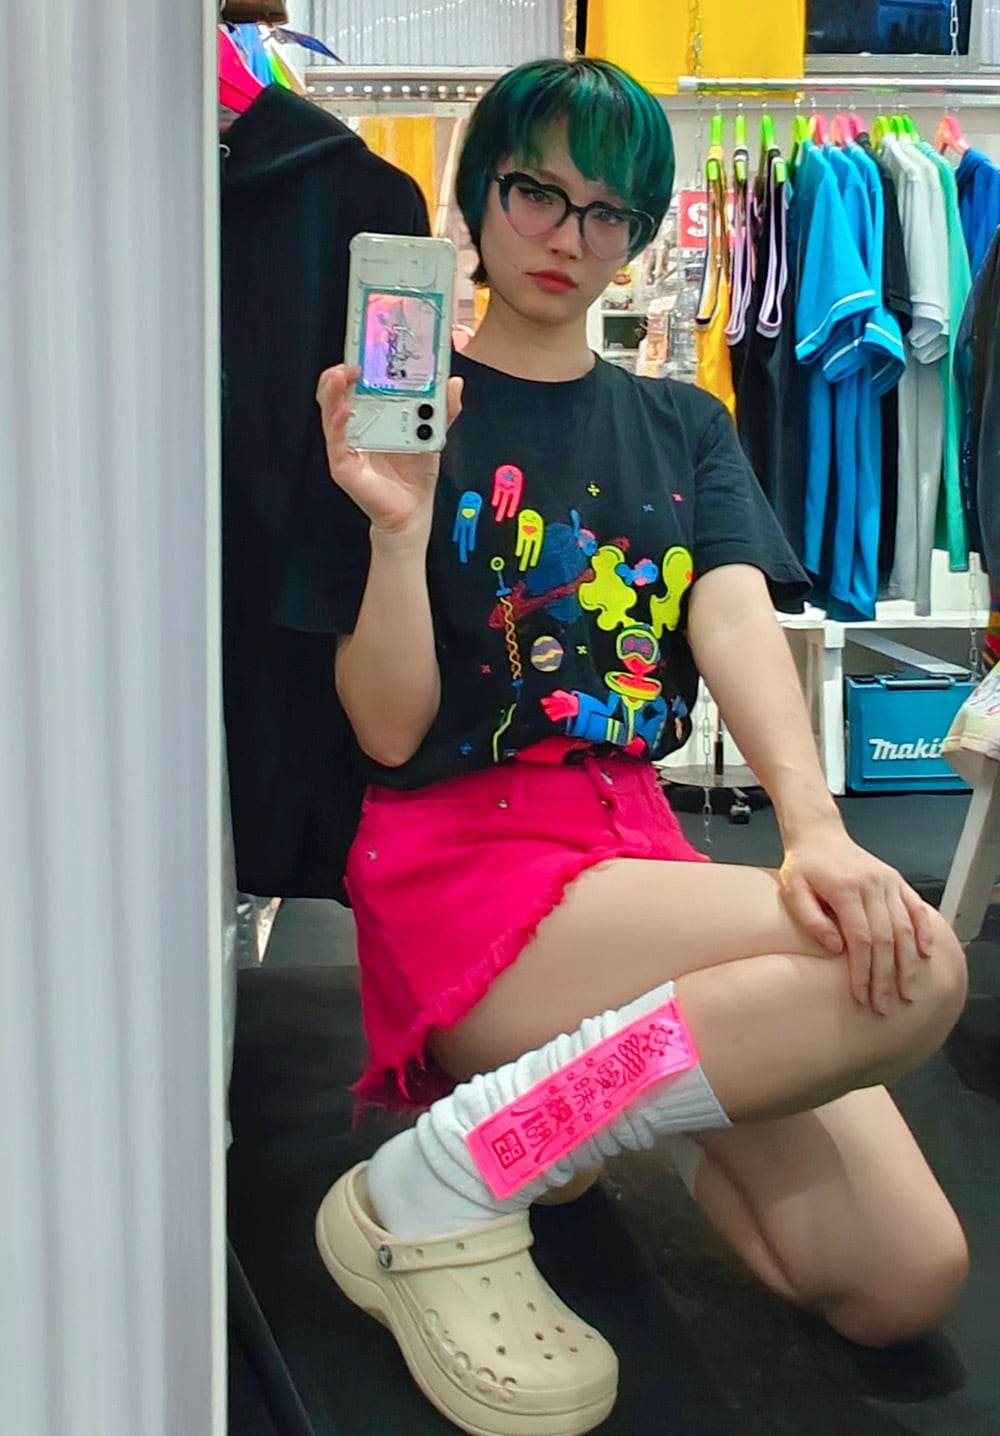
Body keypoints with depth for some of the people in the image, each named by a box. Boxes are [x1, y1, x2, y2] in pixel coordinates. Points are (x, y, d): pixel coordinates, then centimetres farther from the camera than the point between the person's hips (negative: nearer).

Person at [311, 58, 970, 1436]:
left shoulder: (684, 428, 16)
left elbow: (739, 621, -5)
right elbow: (389, 732, -5)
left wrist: (815, 828, -23)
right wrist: (400, 526, -22)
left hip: (640, 843, 5)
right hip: (464, 854, -5)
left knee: (905, 1280, -8)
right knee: (912, 969, -27)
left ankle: (610, 1078, 14)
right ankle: (435, 1192, -18)